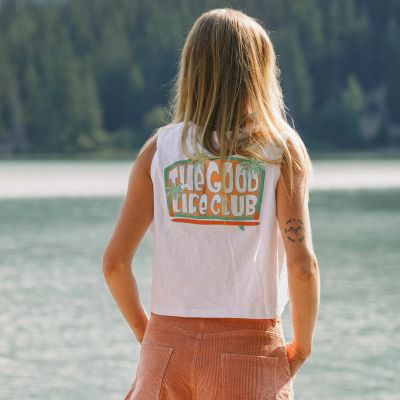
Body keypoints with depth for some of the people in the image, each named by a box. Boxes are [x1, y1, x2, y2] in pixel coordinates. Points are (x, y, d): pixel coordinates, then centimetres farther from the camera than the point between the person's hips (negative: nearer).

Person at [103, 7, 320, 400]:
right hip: (249, 352, -2)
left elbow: (115, 261, 0)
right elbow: (302, 264, -10)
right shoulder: (282, 148, -2)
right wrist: (302, 346, 5)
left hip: (168, 344, 2)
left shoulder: (159, 149, 4)